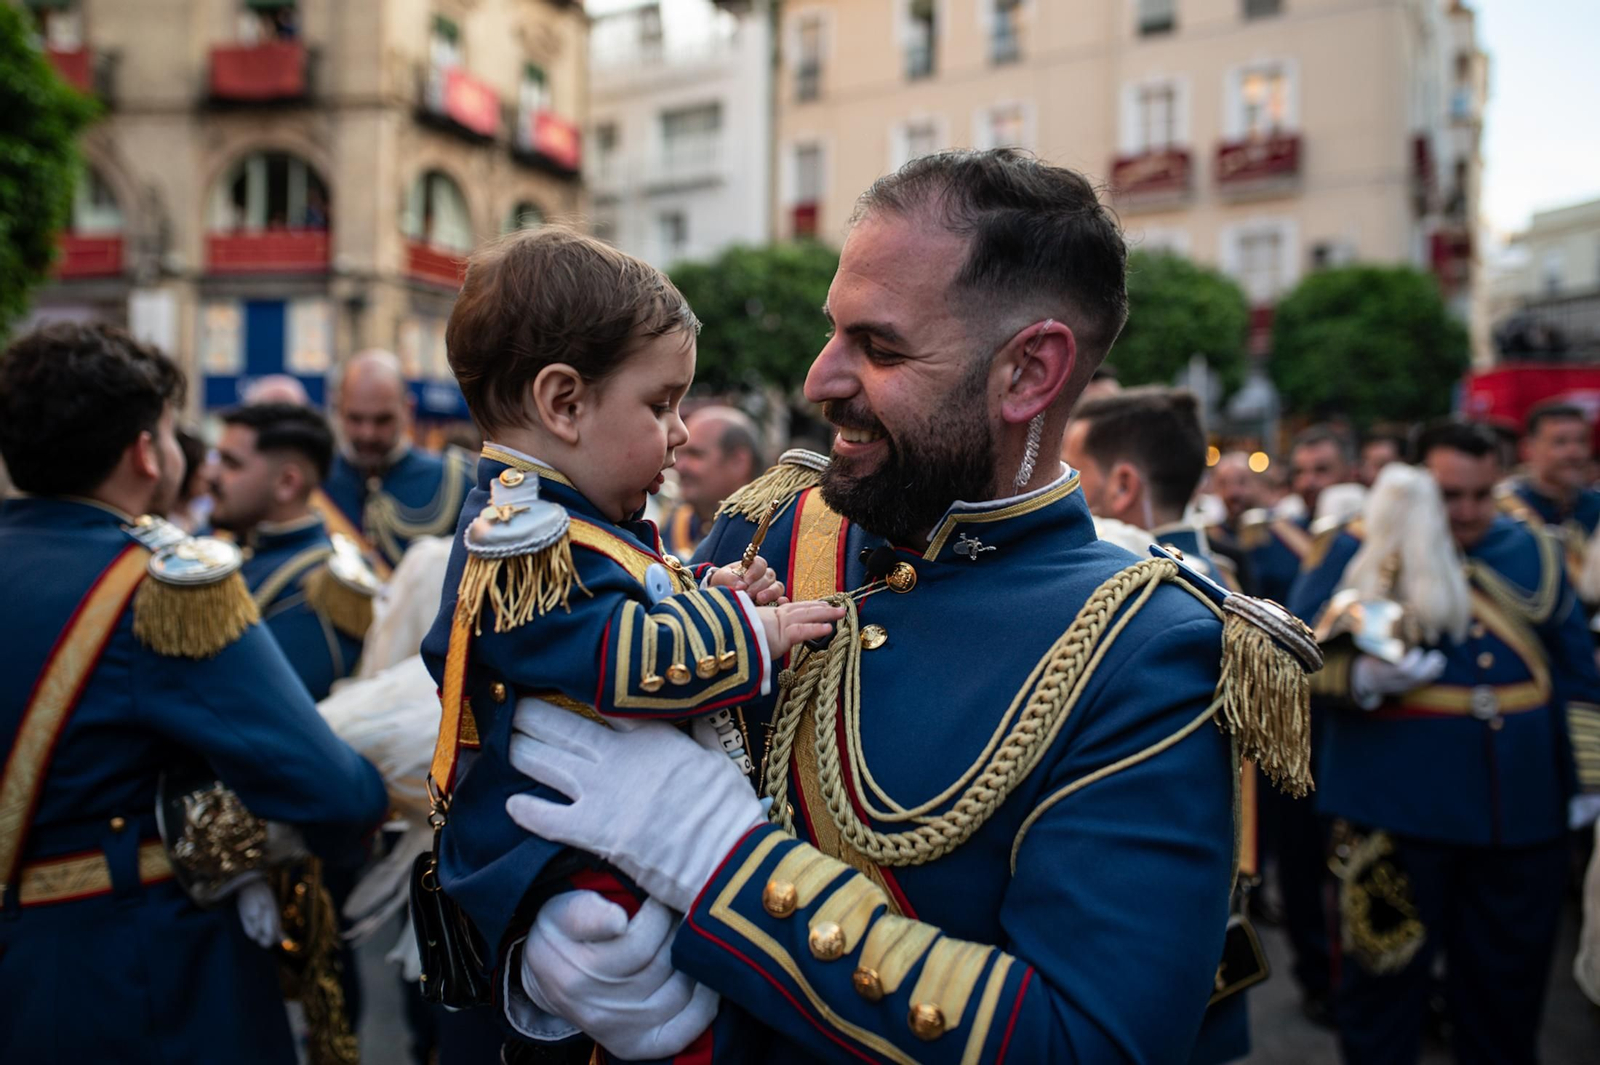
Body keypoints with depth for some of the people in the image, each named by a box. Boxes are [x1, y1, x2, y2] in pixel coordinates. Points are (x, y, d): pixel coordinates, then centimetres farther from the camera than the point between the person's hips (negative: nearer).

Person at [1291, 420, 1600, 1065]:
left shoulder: (1534, 551, 10)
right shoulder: (1362, 550, -2)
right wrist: (1362, 675, -26)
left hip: (1525, 807, 4)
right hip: (1398, 800, -4)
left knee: (1509, 980, 16)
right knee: (1386, 971, 5)